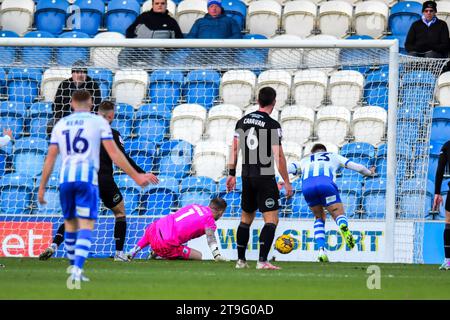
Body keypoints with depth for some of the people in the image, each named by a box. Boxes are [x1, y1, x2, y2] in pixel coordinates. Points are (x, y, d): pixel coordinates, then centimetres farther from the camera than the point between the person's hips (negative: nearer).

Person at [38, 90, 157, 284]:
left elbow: (50, 158, 12)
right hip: (87, 177, -3)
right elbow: (114, 154, -1)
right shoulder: (98, 122, 5)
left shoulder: (61, 124, 14)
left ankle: (73, 265, 30)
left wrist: (42, 187, 17)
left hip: (65, 178, 3)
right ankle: (77, 269, -24)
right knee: (86, 225, -7)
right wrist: (136, 177, 3)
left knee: (70, 222, 19)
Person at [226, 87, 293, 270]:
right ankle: (262, 261, -18)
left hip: (247, 177, 6)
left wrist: (231, 174, 18)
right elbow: (278, 156, -13)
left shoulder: (243, 121, 7)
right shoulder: (272, 125, -11)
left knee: (246, 219, 18)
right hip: (265, 177, -6)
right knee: (271, 220, -6)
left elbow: (234, 149, 10)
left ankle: (240, 260, 20)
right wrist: (287, 182, -8)